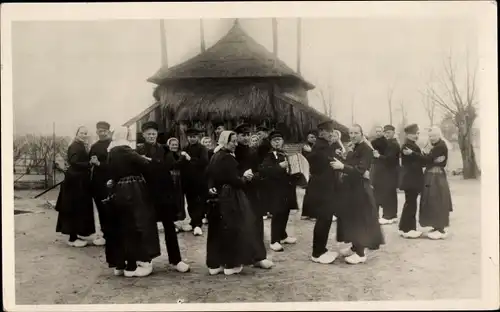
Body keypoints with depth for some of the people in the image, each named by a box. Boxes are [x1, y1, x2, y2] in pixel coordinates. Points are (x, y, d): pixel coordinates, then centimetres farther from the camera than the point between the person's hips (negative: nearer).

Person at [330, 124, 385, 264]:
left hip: (361, 189, -9)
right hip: (351, 187, 9)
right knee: (352, 219, 13)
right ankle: (355, 247, 23)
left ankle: (361, 253, 0)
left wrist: (342, 166, -36)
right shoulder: (354, 149, 14)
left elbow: (360, 170, -25)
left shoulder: (366, 149, -14)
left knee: (360, 220, -5)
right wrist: (339, 164, -4)